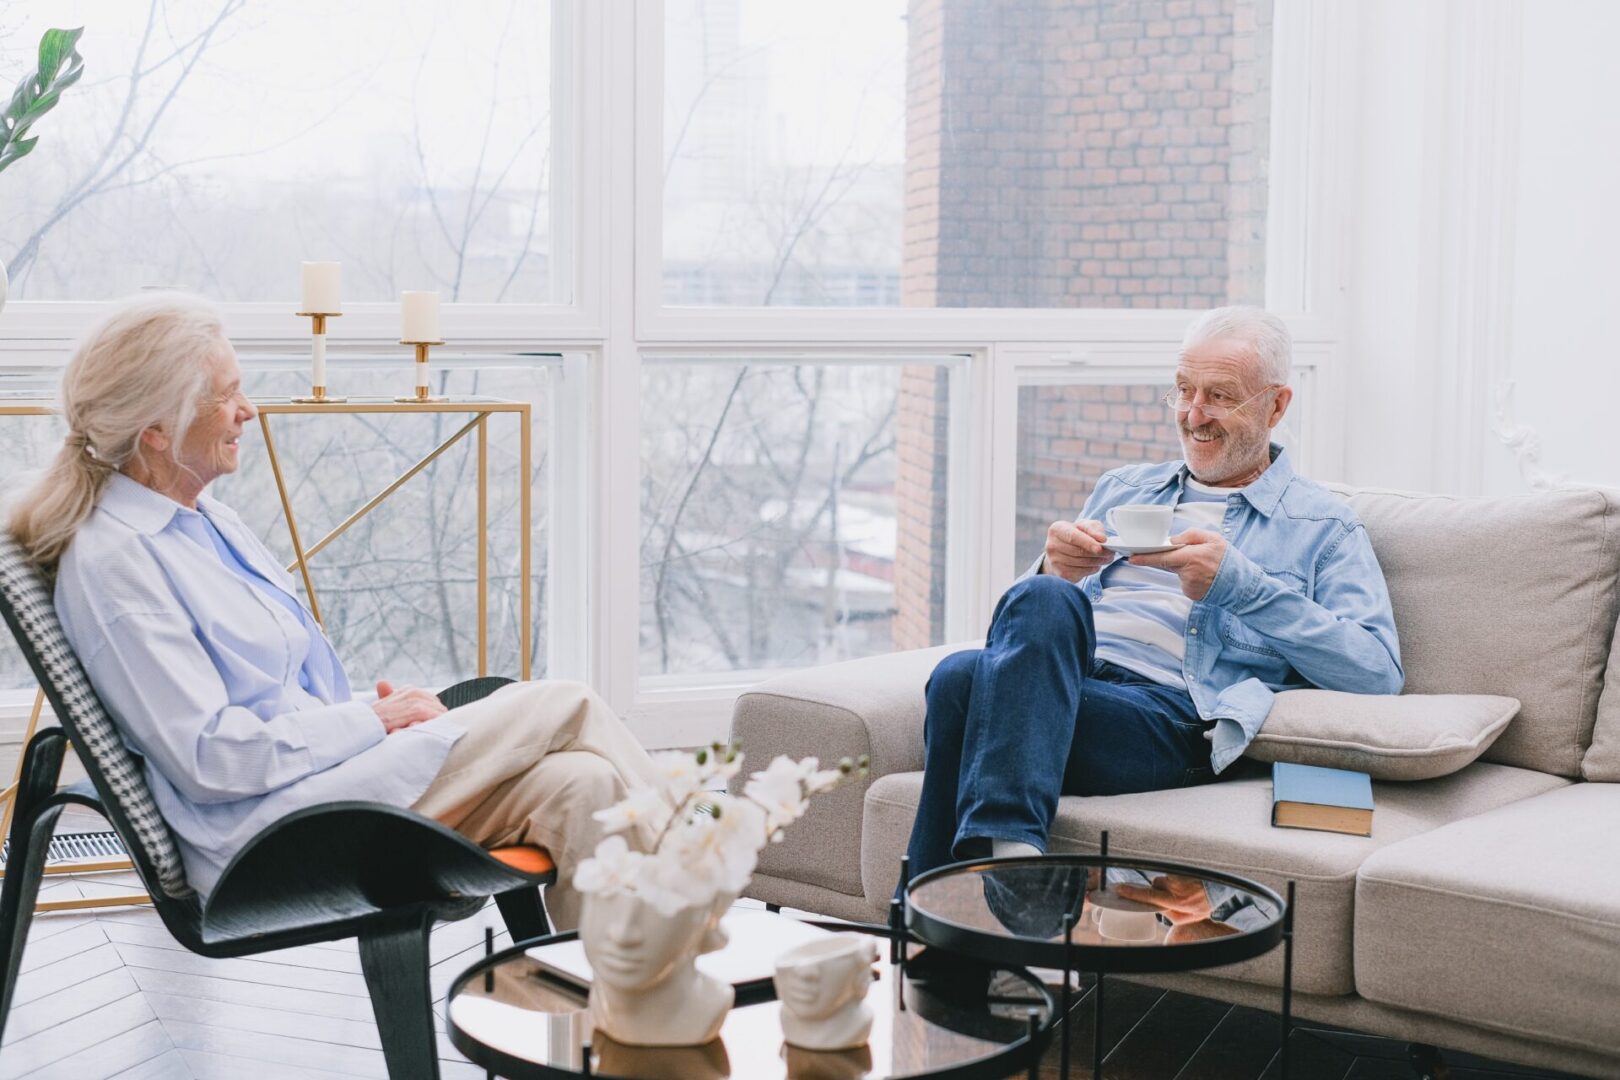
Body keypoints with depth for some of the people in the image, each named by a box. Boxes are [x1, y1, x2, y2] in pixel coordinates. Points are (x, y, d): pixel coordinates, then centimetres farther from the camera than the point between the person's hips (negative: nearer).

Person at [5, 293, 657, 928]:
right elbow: (209, 757, -18)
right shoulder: (111, 559, -13)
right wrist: (374, 720, -12)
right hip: (268, 838, -9)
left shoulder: (205, 517, 16)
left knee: (579, 785, -14)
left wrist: (388, 707, 3)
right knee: (564, 708, -13)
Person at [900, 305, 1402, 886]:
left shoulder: (1322, 524, 19)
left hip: (1171, 713, -4)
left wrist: (1237, 583, -5)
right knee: (1045, 597, -34)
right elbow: (1027, 612, 26)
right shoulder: (1122, 487, 32)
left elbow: (1378, 672, 2)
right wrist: (1055, 571, 1)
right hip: (1057, 684, 4)